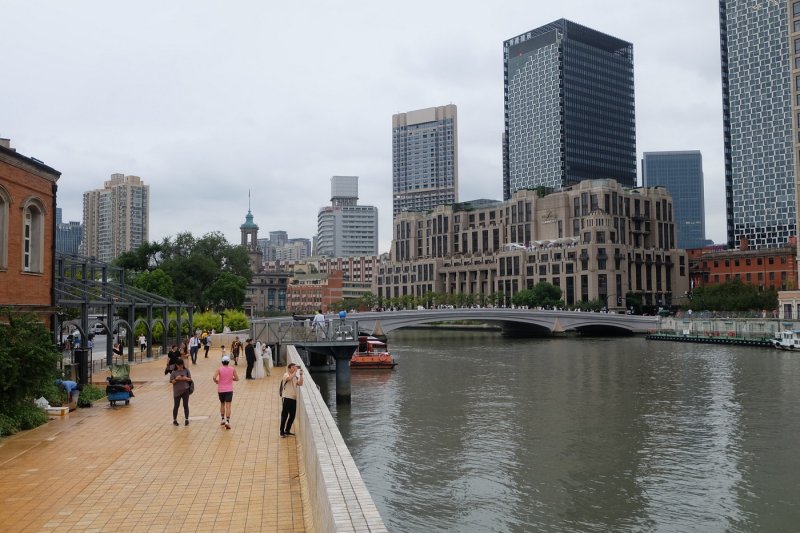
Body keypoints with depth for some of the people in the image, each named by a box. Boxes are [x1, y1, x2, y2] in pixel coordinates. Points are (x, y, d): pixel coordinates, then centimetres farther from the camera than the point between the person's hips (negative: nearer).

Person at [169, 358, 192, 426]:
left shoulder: (186, 370, -2)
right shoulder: (174, 372, -6)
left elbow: (190, 379, 3)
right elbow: (171, 381, -5)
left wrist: (185, 378, -17)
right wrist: (176, 379, -22)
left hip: (185, 390, 1)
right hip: (177, 391, -1)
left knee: (186, 405, 5)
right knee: (176, 406, 8)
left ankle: (186, 419, 16)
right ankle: (174, 420, 22)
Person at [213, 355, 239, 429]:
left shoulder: (219, 369, -5)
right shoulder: (232, 369, -3)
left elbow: (214, 377, -17)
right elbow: (237, 379, -1)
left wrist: (216, 381, 3)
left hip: (221, 390, 1)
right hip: (229, 390, -1)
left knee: (222, 404, 21)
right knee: (228, 406, -4)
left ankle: (222, 419, 25)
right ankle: (227, 421, -16)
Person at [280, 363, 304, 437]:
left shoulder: (295, 376, 13)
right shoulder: (286, 375, -5)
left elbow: (300, 384, -2)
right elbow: (289, 378, -28)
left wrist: (300, 374, -8)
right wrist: (295, 371, -26)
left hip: (293, 398, 7)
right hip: (287, 398, -7)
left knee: (292, 416, 9)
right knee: (285, 415, -4)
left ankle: (287, 431, 20)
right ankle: (282, 432, 4)